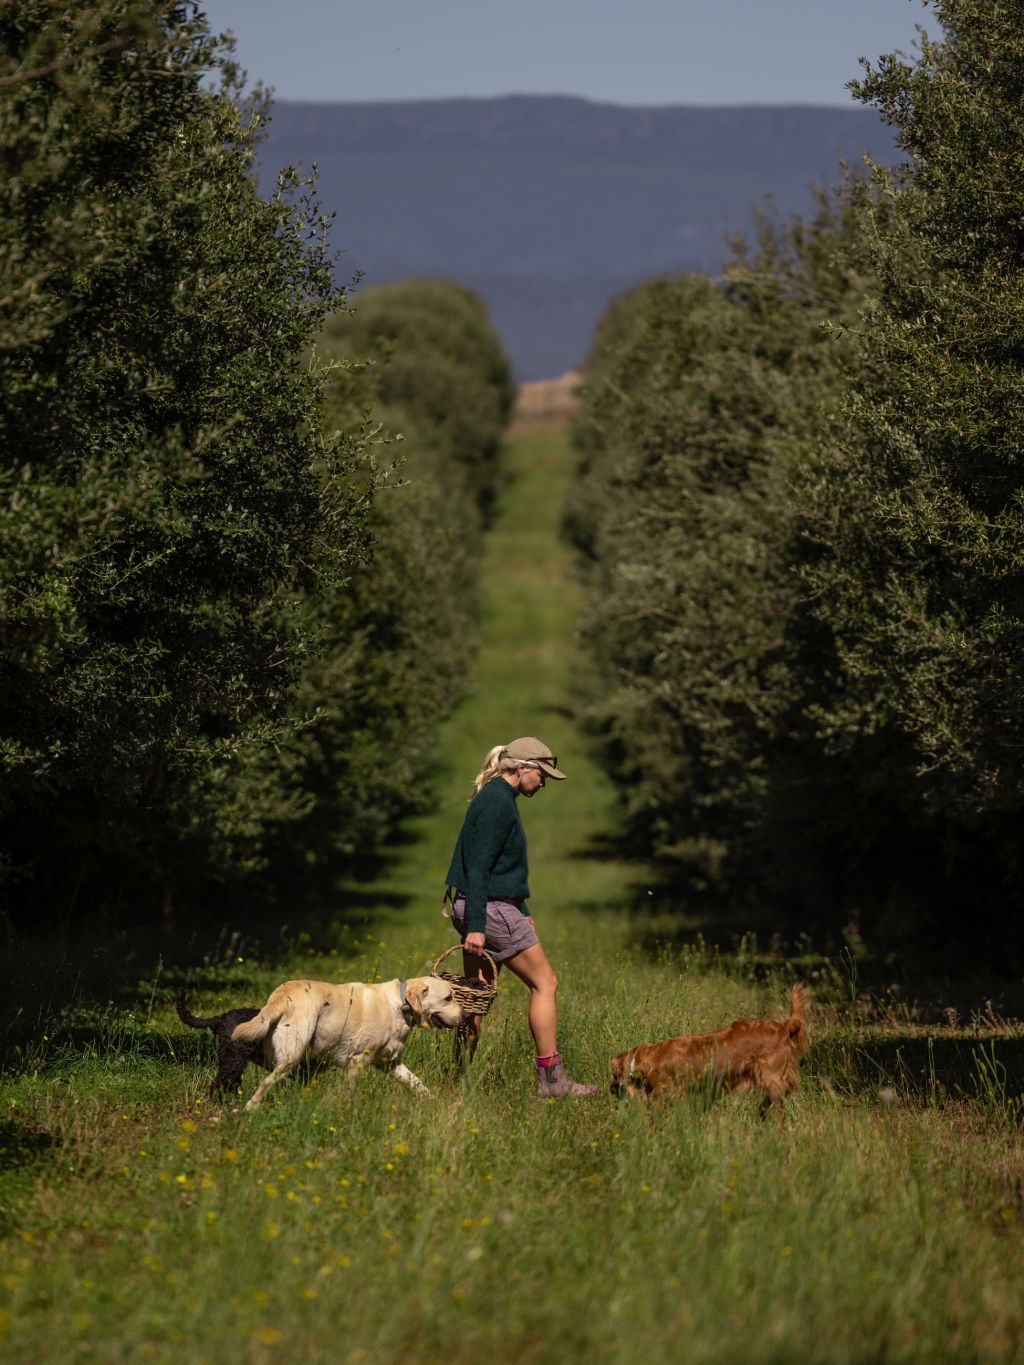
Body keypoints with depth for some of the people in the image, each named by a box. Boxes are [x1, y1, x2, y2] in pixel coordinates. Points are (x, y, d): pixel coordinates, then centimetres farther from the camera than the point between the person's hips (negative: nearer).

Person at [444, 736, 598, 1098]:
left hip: (474, 907, 10)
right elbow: (478, 867, -21)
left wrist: (522, 912, 27)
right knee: (545, 982, -1)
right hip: (491, 908, -10)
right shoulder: (498, 803, -16)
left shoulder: (496, 798, 16)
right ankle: (551, 1078, 1)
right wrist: (476, 927, -24)